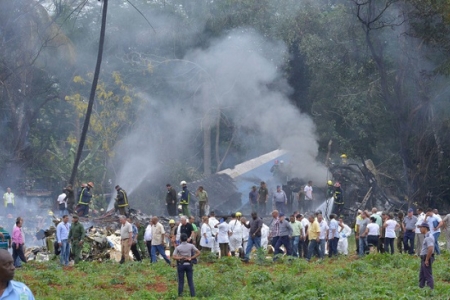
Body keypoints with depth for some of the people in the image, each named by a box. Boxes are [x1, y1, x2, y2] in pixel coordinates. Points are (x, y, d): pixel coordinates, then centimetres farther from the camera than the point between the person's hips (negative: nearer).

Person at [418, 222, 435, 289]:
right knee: (422, 275, 17)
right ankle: (421, 288, 25)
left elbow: (430, 249, -29)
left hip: (427, 258, -11)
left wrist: (427, 260, -24)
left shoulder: (429, 237, -19)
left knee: (428, 275, -7)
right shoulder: (427, 236, 14)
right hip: (424, 258, 11)